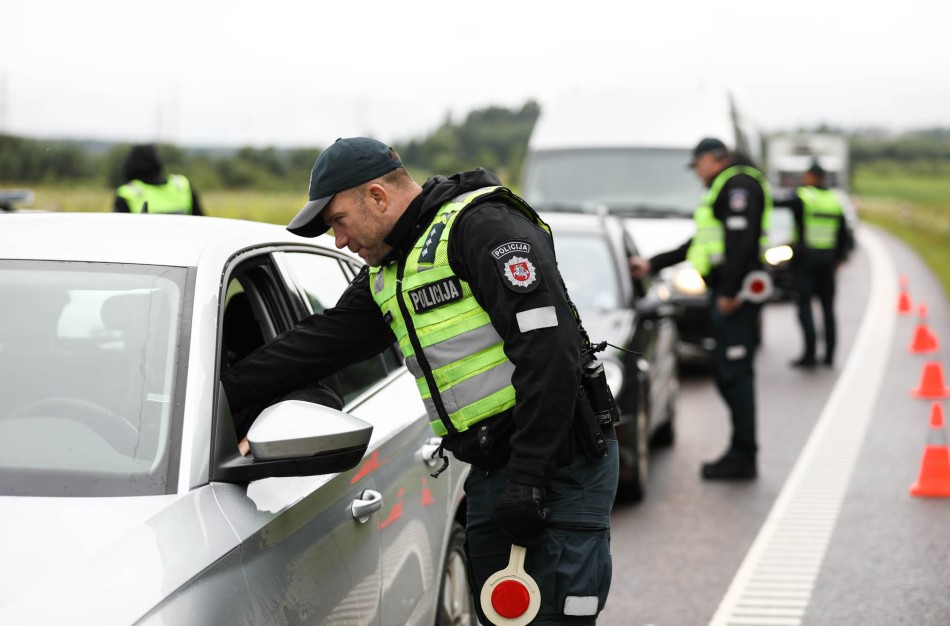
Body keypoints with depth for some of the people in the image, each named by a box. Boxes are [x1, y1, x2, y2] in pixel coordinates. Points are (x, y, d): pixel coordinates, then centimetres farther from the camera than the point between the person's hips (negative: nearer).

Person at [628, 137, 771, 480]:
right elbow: (697, 245, 31)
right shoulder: (722, 190, 27)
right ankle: (741, 453, 11)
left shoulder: (739, 183, -6)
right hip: (724, 293, 10)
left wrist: (729, 292, -23)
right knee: (727, 375, 9)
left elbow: (740, 240, -19)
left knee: (735, 374, -10)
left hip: (735, 296, -10)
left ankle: (743, 456, -8)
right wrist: (651, 264, 30)